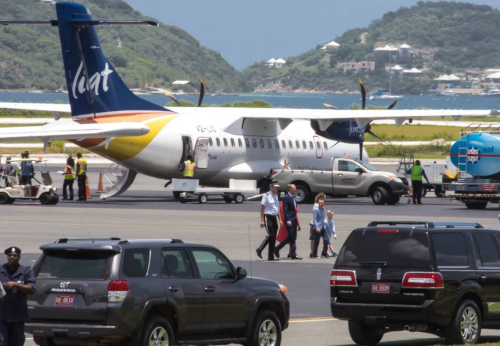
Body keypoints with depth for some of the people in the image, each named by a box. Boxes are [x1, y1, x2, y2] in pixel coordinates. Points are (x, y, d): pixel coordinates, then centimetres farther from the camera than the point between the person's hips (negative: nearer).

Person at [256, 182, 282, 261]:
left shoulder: (276, 196, 16)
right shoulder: (266, 196, -8)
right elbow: (262, 208, -11)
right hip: (268, 217, -8)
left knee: (273, 237, 5)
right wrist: (262, 220, -17)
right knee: (270, 235, -17)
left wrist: (279, 220, 17)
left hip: (274, 217, 8)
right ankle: (259, 250, -4)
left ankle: (271, 256, 7)